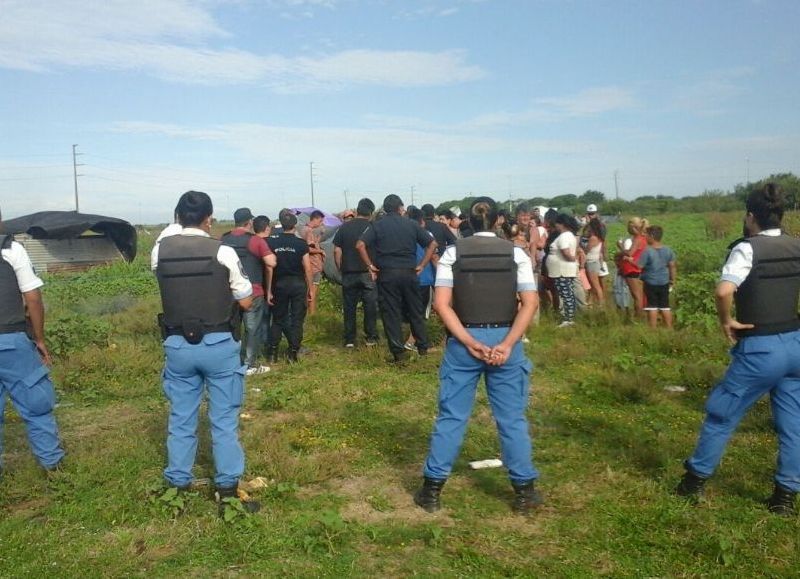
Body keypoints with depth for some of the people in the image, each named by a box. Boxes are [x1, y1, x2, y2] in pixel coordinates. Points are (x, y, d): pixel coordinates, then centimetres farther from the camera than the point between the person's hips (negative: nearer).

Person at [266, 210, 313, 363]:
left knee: (278, 319, 12)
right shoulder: (301, 244, -7)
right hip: (298, 284, -2)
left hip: (279, 284, 2)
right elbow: (308, 269, -7)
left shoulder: (272, 243, -3)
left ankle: (272, 352, 11)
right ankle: (293, 352, 7)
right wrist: (310, 289, 1)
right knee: (297, 319, 7)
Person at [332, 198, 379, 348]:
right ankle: (371, 337, 9)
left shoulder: (344, 227, 3)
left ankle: (349, 340, 11)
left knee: (349, 307, 8)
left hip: (348, 273, 2)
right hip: (368, 273, -2)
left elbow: (337, 251, 2)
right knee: (370, 306, 6)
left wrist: (341, 269, 10)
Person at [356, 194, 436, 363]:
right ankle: (422, 347, 20)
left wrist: (370, 265, -4)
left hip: (387, 274, -1)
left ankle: (398, 351, 5)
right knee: (415, 311, 14)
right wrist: (422, 265, 4)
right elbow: (432, 243, 3)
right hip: (409, 273, 2)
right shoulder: (411, 224, 6)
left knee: (391, 313, 4)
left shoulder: (377, 226, 1)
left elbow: (360, 245, -12)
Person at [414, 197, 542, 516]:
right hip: (504, 340, 0)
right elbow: (530, 303, -9)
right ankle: (524, 491, 19)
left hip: (462, 341, 0)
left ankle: (432, 489, 16)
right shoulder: (516, 253, 1)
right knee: (512, 418, 10)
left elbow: (441, 303, -9)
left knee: (451, 416, 9)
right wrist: (507, 344, -12)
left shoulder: (452, 253, 1)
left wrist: (469, 342, -11)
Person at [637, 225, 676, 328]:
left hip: (650, 282, -5)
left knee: (652, 307, 3)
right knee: (665, 306, 13)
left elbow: (639, 266, -17)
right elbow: (672, 265, 7)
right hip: (664, 282, 5)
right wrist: (672, 279, 17)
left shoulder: (647, 251, -18)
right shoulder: (667, 250, 0)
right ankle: (669, 328, 18)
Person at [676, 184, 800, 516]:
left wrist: (726, 321, -12)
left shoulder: (747, 249, -13)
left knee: (722, 412, 9)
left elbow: (723, 291, -29)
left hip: (761, 349, -5)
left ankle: (696, 478, 21)